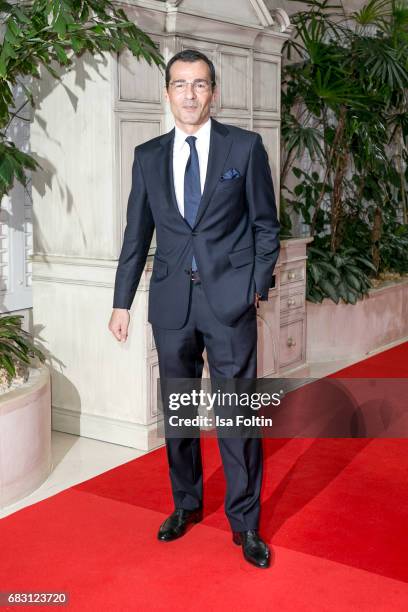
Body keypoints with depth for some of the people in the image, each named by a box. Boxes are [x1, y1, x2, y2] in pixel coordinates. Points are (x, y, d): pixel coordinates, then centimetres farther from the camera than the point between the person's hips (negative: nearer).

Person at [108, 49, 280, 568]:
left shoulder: (245, 147, 2)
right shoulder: (148, 156, 9)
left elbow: (265, 224, 5)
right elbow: (136, 234, 11)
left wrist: (258, 286, -3)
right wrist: (121, 301, 9)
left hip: (230, 299, -3)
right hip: (171, 302, 3)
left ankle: (244, 521, 14)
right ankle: (186, 504, 32)